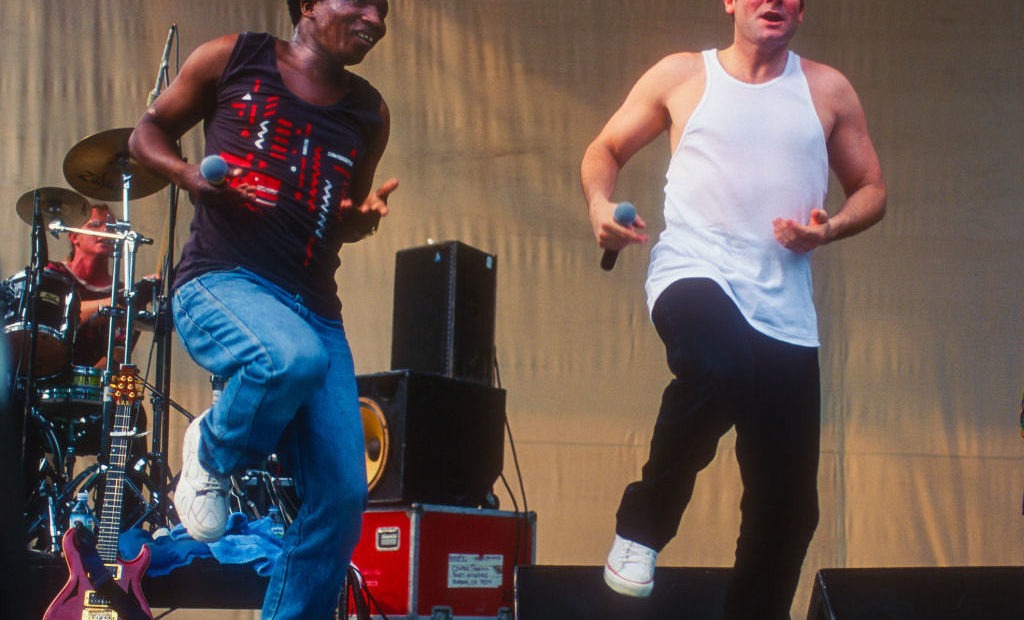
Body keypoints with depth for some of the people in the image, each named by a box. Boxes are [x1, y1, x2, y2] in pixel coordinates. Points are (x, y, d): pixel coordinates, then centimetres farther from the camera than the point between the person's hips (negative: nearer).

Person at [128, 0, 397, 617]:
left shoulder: (369, 113, 14)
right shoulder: (232, 58, 4)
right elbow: (148, 132, 13)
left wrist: (364, 215, 1)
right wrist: (188, 173, -8)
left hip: (314, 305, 5)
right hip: (220, 281, -5)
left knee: (343, 494, -6)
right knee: (293, 359, -38)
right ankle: (212, 451, -4)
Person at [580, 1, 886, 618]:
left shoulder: (828, 90, 13)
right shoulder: (680, 76, 10)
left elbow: (872, 190, 19)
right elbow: (604, 151, 18)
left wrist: (830, 229, -3)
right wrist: (601, 205, -4)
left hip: (784, 310, 3)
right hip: (694, 274, -3)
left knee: (789, 506, 1)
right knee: (720, 366, -38)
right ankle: (642, 526, -16)